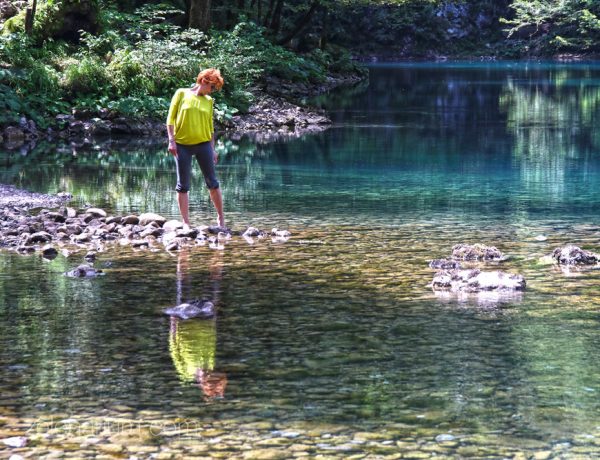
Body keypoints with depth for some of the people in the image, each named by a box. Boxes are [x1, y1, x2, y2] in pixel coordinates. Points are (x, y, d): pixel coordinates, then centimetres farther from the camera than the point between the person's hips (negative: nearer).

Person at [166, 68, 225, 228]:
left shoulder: (208, 100, 11)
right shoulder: (181, 94, 1)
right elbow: (171, 118, 0)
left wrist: (213, 149, 12)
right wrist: (171, 140, -9)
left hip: (203, 144, 3)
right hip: (182, 145, -3)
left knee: (212, 182, 4)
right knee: (183, 185, 1)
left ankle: (221, 218, 16)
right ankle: (186, 223, 5)